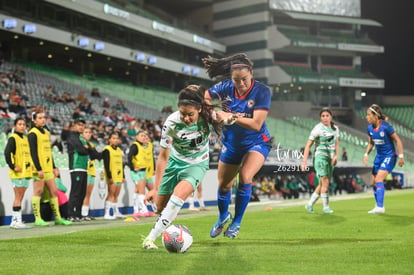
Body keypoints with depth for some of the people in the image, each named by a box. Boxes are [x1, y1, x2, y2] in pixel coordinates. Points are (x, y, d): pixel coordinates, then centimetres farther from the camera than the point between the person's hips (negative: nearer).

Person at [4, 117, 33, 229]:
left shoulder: (25, 138, 17)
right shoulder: (13, 138, -8)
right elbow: (7, 153, -19)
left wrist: (30, 166, 15)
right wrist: (13, 167, -20)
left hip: (26, 172, 8)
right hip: (17, 173, -8)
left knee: (20, 197, 10)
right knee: (18, 197, -7)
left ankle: (14, 221, 15)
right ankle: (17, 221, -6)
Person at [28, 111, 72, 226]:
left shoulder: (46, 132, 17)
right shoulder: (33, 133, -8)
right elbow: (33, 152, -14)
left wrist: (54, 167, 18)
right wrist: (39, 169, -20)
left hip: (48, 168, 8)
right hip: (39, 169, -8)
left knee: (54, 191, 8)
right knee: (38, 192, -3)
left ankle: (58, 218, 14)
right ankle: (37, 219, 2)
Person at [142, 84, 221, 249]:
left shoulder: (208, 116, -26)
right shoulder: (171, 123, -28)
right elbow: (163, 157, -20)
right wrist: (155, 188, -20)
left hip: (197, 164, -1)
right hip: (174, 161, 1)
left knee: (179, 193, -29)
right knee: (160, 206, 4)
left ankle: (152, 237, -24)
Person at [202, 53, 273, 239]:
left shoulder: (262, 91, -24)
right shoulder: (226, 88, -14)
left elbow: (256, 124, -30)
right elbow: (202, 97, -2)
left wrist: (230, 117, -33)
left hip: (257, 143, -4)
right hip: (231, 143, 4)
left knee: (245, 177, -25)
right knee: (223, 185, 12)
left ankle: (236, 223, -4)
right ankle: (223, 217, 44)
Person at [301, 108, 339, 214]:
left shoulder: (335, 128, 8)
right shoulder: (318, 129, -9)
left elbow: (336, 143, 17)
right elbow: (308, 145, -8)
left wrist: (336, 155, -1)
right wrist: (304, 161, -14)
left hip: (330, 158, 6)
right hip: (320, 156, -6)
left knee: (322, 184, 6)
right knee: (325, 182, -14)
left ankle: (310, 203, 19)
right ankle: (326, 207, -6)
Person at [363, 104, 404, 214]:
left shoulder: (386, 127, -20)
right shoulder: (369, 128, 0)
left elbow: (398, 140, -12)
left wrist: (401, 156, -14)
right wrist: (366, 154, 0)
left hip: (389, 156, -7)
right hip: (379, 156, 7)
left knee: (379, 179, -21)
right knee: (374, 183, 7)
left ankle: (380, 207, -23)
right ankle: (378, 207, 20)